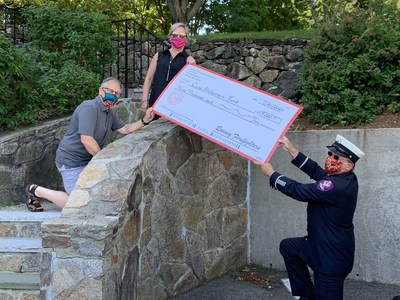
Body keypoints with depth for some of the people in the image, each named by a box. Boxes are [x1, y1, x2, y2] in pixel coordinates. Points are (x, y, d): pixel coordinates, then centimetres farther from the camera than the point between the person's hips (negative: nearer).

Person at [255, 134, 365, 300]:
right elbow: (316, 171, 8)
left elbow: (297, 190, -23)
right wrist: (292, 150, 7)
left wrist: (271, 173, -9)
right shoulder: (348, 178, -2)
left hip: (332, 258, -11)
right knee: (287, 246, 26)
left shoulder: (336, 186, -30)